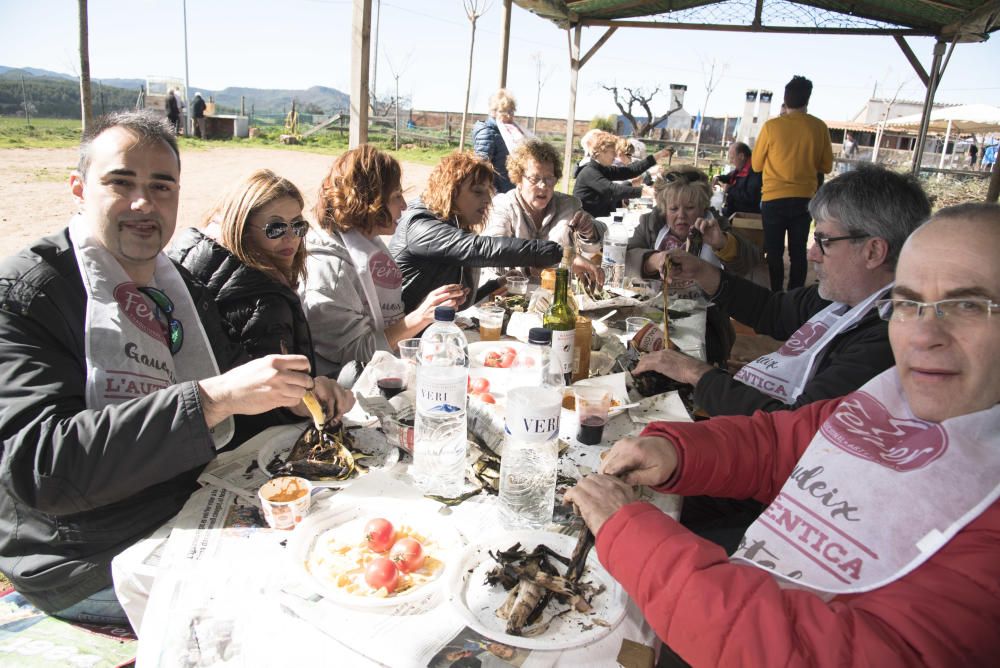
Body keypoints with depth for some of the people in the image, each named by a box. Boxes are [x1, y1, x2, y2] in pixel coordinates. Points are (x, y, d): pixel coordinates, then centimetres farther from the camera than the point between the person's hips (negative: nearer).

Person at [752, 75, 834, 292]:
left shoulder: (771, 126, -9)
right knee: (798, 252, 11)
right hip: (804, 199, 2)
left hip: (774, 199, -2)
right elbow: (826, 166, 8)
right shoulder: (819, 127, -2)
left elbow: (756, 164, 1)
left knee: (774, 252, 7)